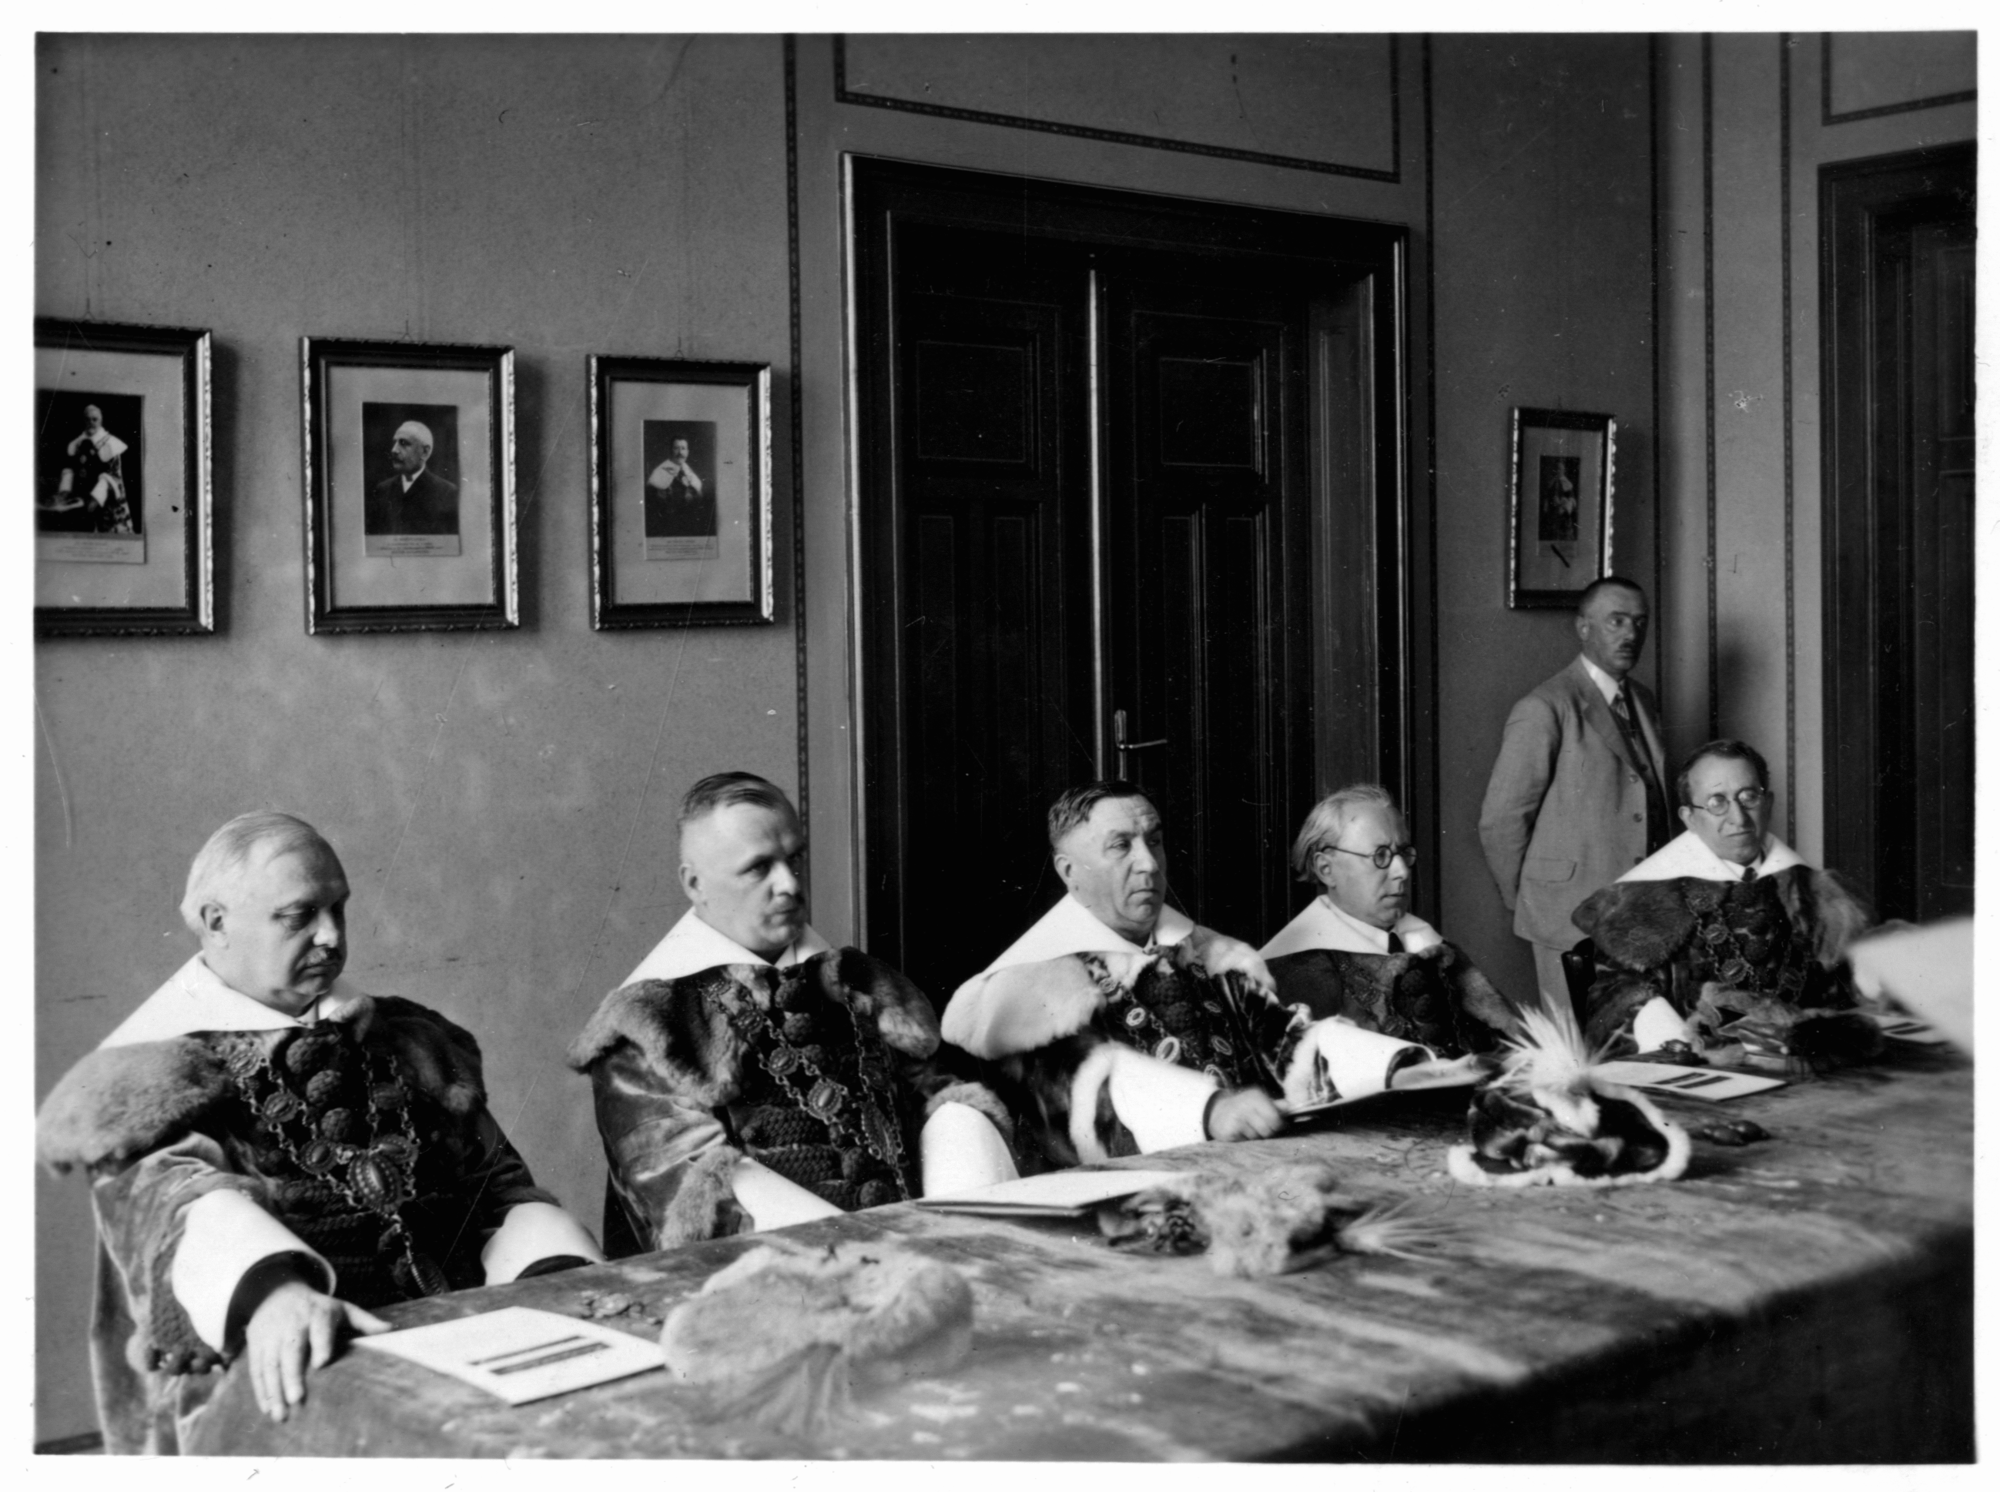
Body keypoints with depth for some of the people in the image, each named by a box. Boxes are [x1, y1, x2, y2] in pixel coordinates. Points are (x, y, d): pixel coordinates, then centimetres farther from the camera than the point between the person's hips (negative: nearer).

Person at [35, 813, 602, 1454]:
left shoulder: (406, 1046, 18)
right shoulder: (153, 1077, 1)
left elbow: (497, 1186, 16)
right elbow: (171, 1199, -17)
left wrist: (565, 1282, -5)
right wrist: (271, 1288, -39)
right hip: (270, 1393, -5)